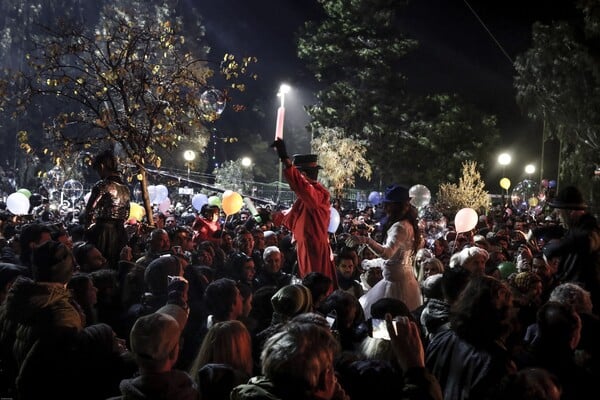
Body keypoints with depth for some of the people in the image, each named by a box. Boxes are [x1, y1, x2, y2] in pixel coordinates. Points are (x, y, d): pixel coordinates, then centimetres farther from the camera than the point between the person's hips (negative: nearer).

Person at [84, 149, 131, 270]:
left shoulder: (102, 185, -11)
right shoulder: (125, 188, 11)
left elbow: (89, 212, -12)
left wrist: (89, 227, 3)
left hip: (102, 231, -7)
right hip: (120, 232, 7)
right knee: (115, 264, 11)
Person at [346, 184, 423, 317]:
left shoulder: (400, 227, -17)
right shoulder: (407, 224, 14)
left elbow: (387, 253, -33)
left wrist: (367, 240, -45)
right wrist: (372, 262, 29)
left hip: (396, 280, -10)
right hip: (404, 276, 10)